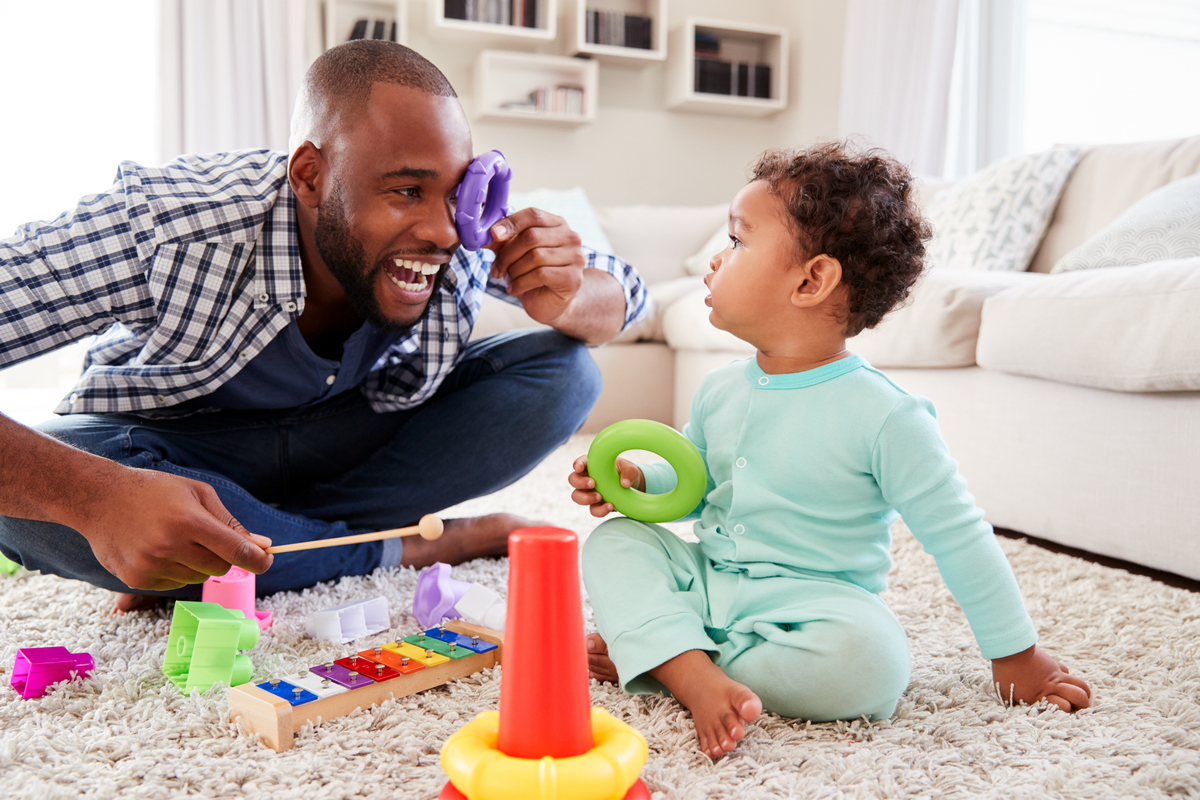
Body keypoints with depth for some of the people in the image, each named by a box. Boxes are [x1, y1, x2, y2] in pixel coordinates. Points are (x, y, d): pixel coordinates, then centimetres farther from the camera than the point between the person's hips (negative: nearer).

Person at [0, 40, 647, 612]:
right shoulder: (163, 225, -34)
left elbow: (625, 290, -7)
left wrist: (566, 303, -31)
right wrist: (95, 495, -55)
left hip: (361, 437, 4)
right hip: (175, 450, -3)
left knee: (563, 371, -17)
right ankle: (403, 552, -19)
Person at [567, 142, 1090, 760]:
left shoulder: (883, 416, -17)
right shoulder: (719, 391, 2)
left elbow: (957, 538, -10)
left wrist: (1016, 656, -4)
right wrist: (636, 481, -2)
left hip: (806, 606, -5)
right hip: (704, 581, 6)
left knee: (870, 658, -34)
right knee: (614, 540, -11)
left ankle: (652, 656, -23)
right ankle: (697, 679, -31)